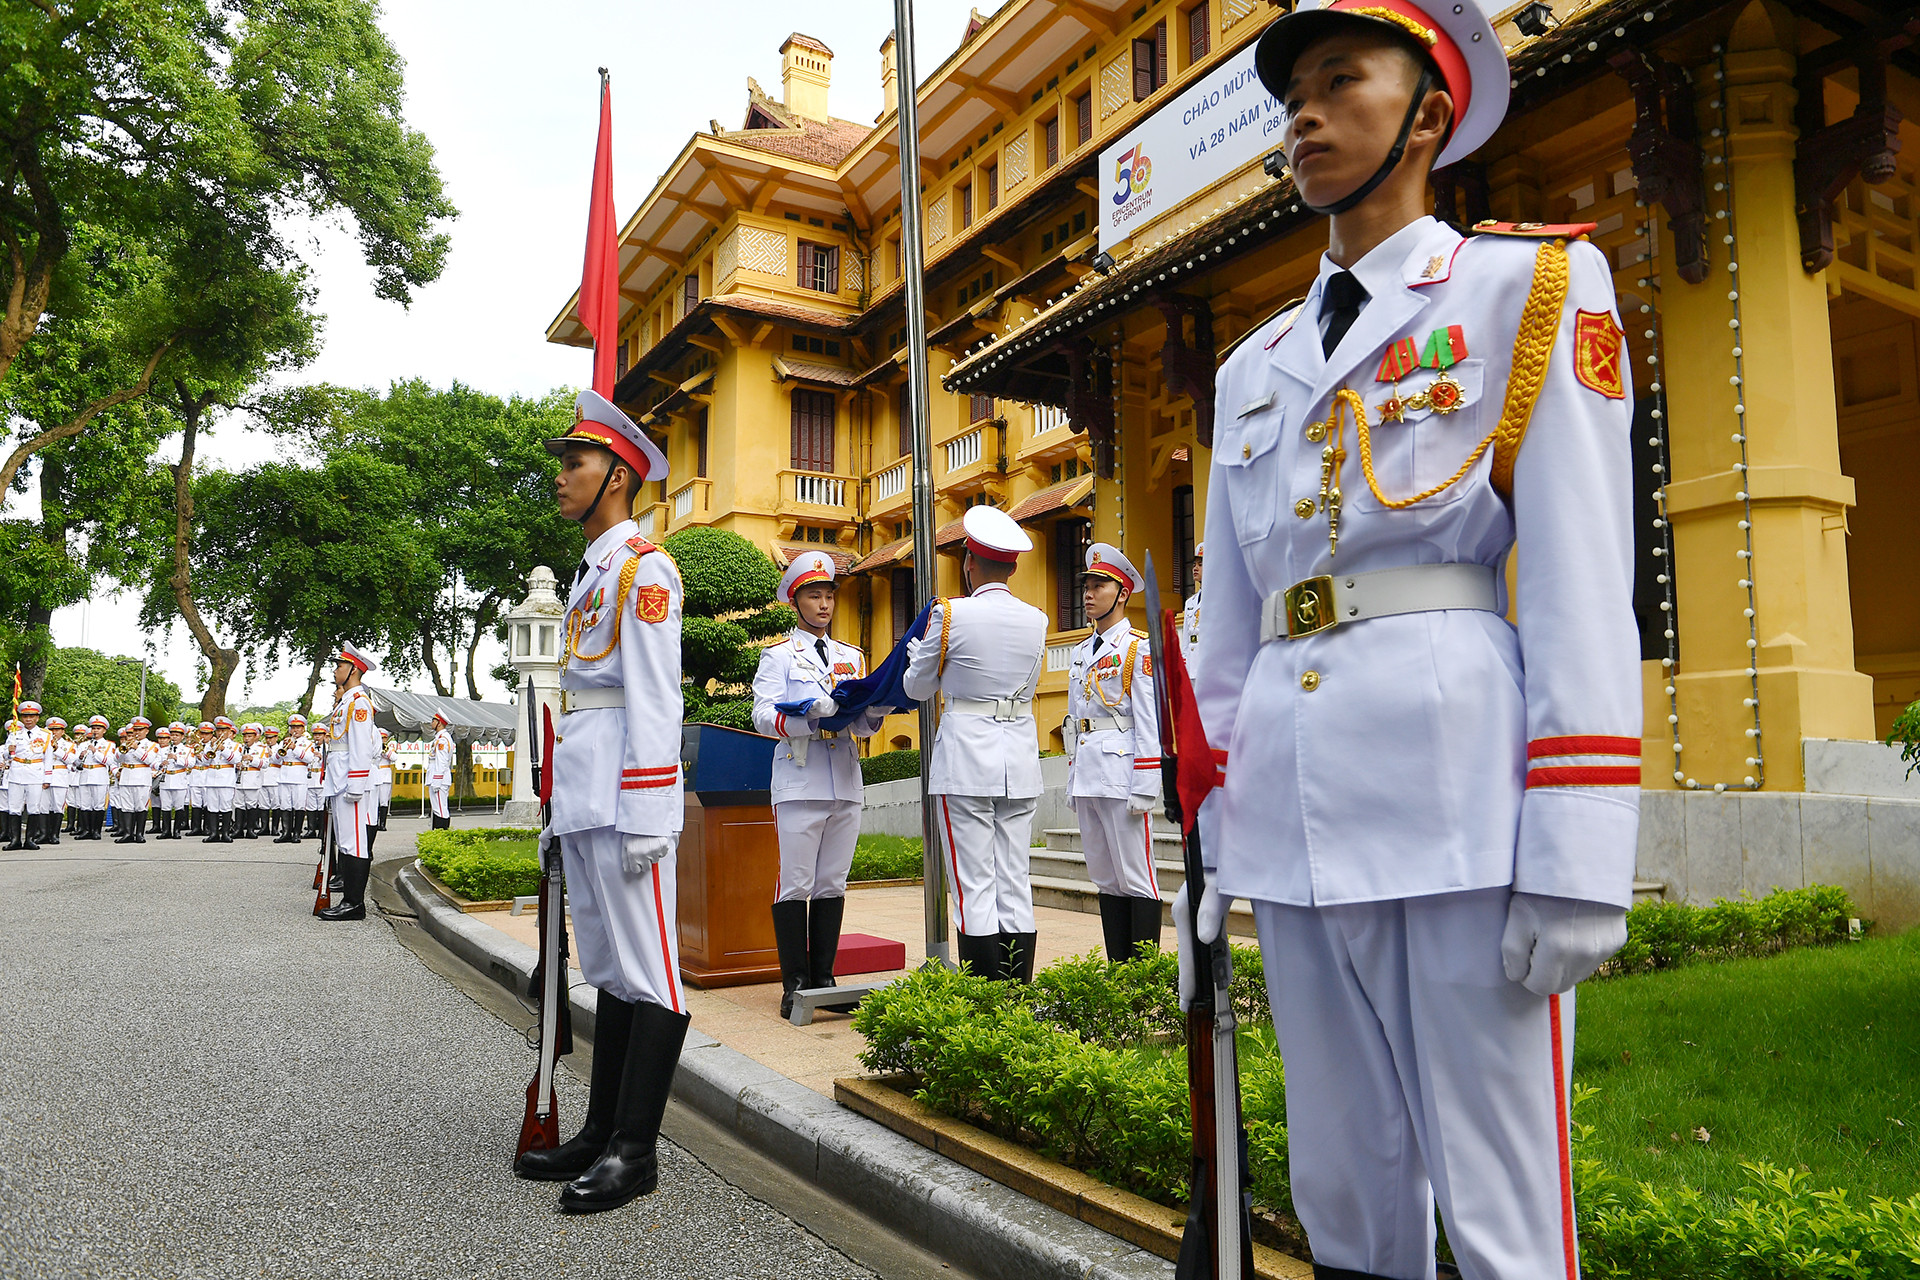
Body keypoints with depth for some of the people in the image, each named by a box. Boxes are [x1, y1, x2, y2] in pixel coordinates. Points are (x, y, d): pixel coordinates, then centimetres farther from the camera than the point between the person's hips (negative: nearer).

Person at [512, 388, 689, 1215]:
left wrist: (643, 818, -19)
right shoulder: (589, 573, 21)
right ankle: (601, 1135, 22)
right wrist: (563, 808, 20)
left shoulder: (644, 568, -8)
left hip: (625, 801, -10)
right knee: (606, 970, 13)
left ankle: (635, 1153, 3)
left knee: (645, 974, -3)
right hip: (583, 802, 10)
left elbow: (652, 701, -15)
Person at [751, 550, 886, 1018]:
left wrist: (871, 715, -8)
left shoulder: (852, 657, 19)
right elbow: (764, 715, -7)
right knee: (795, 884, -4)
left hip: (846, 782, 4)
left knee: (833, 883, 7)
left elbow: (862, 725, 15)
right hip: (800, 782, -4)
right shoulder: (778, 655, 6)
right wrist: (811, 718, -23)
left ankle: (823, 978, 15)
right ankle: (795, 984, 4)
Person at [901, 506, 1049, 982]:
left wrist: (917, 649, 25)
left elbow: (917, 687, 5)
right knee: (1015, 884, 8)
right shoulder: (1036, 620, 5)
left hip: (966, 755, -5)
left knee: (973, 888, -2)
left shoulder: (950, 613, -7)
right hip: (1020, 755, 5)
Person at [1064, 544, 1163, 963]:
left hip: (1123, 772, -7)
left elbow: (1149, 723, -10)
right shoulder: (1080, 652, 18)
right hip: (1086, 778, 8)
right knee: (1105, 878, 11)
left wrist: (1144, 789, -15)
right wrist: (1073, 781, 15)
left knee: (1135, 877, -3)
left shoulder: (1138, 648, -4)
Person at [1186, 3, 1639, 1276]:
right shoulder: (1255, 365, 20)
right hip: (1294, 809, 6)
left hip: (1460, 789, -5)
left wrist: (1578, 856, -12)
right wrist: (1214, 831, 14)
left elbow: (1584, 578, -5)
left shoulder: (1531, 282, 5)